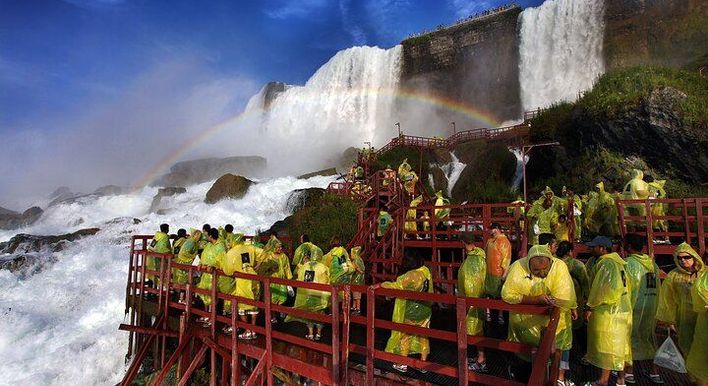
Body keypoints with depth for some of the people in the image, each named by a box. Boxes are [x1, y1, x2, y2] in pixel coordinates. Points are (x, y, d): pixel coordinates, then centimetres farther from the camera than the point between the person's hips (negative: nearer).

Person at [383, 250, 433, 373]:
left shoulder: (411, 276, -27)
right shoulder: (425, 271, -6)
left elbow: (396, 286, -33)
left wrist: (380, 285, -28)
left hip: (411, 313, -6)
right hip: (426, 311, 6)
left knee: (404, 336, 11)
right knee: (423, 336, 18)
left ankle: (402, 364, 23)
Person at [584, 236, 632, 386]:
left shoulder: (605, 263, -18)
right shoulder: (617, 262, 10)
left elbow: (603, 289, -23)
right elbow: (626, 287, 16)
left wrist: (591, 307, -16)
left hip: (608, 312, -9)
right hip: (622, 310, 9)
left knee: (606, 345, 0)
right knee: (618, 344, 16)